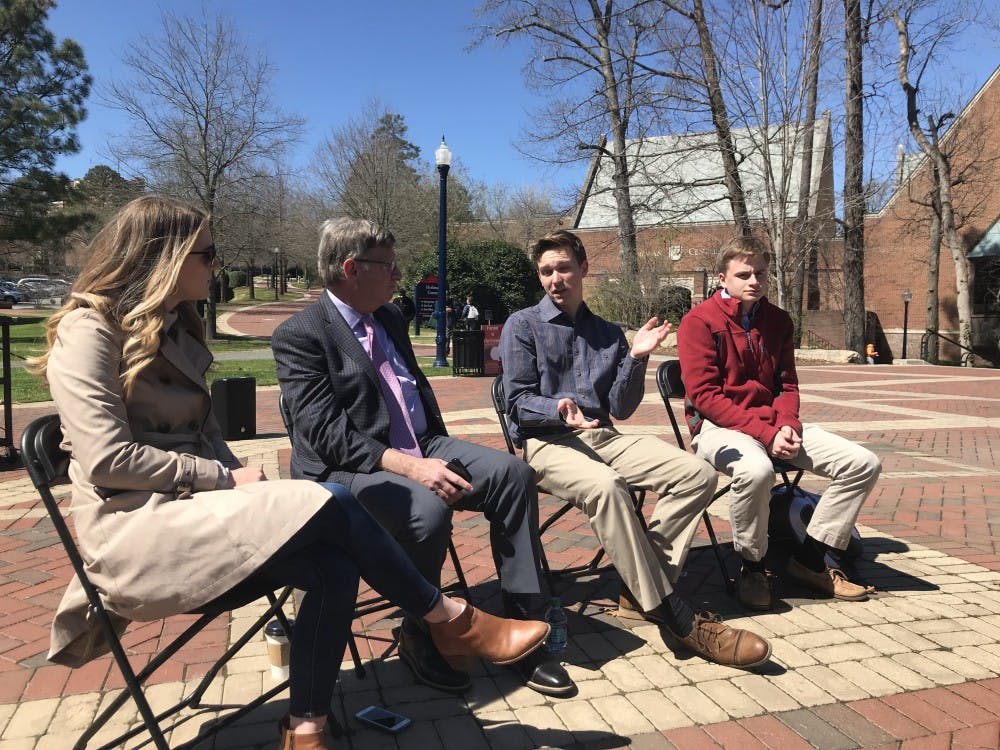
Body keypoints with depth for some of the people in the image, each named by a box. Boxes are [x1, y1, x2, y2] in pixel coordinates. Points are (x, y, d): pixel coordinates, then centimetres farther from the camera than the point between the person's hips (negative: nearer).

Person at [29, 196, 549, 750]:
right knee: (331, 503, -25)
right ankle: (452, 621, -8)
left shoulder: (173, 329, 17)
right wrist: (223, 478, -13)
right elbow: (108, 460, -18)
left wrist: (238, 487, -3)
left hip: (191, 510, 8)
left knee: (333, 565, -20)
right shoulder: (89, 331, -8)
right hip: (135, 529, -7)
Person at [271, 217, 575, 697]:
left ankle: (523, 625, -8)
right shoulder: (299, 334, -8)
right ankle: (419, 639, -6)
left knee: (512, 473, -15)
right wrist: (408, 465, -28)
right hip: (348, 470, -7)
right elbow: (325, 432, -18)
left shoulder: (389, 317, 15)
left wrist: (436, 454, 6)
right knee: (427, 509, -35)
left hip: (420, 449, 7)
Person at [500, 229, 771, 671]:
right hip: (546, 442, -5)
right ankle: (674, 615, -28)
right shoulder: (522, 327, 6)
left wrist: (636, 357, -6)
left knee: (697, 474, -17)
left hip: (602, 436, 5)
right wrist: (559, 410, -24)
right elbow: (518, 402, -3)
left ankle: (640, 589, -16)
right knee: (605, 485, -37)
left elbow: (620, 409, 8)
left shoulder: (608, 334, 17)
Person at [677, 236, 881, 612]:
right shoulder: (698, 322, -9)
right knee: (756, 470, -40)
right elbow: (705, 396, -15)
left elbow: (787, 384, 13)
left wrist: (786, 426, -9)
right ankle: (752, 567, -12)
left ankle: (809, 560, 5)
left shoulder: (777, 320, 12)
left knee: (863, 463, -6)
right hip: (719, 426, -7)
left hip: (774, 425, 7)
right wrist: (766, 434, -21)